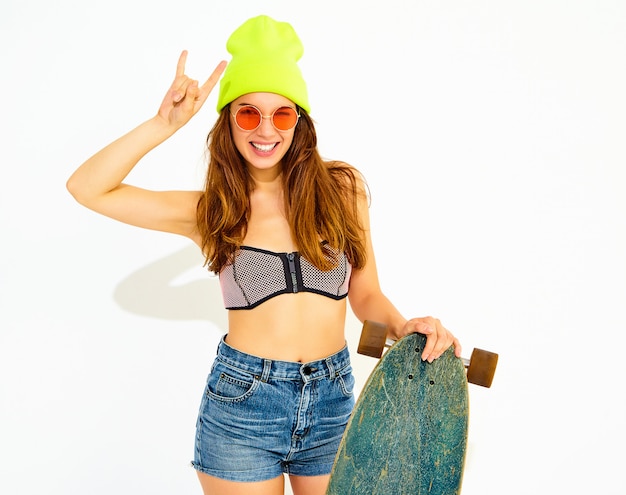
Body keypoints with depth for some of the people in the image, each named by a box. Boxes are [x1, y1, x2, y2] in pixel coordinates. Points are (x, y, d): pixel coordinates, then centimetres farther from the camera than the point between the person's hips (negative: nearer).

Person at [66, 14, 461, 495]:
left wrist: (404, 326, -12)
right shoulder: (210, 212, -1)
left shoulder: (342, 189, 1)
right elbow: (87, 188, -6)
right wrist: (165, 124, -11)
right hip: (241, 402, -1)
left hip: (332, 400, 2)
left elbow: (365, 294, 8)